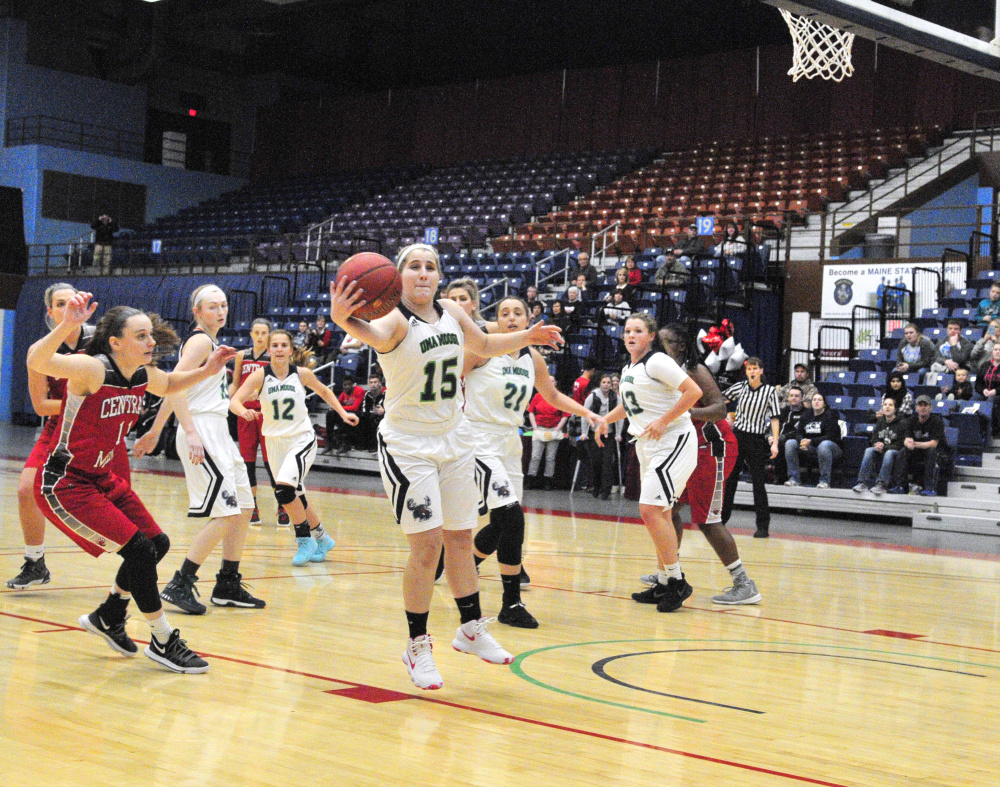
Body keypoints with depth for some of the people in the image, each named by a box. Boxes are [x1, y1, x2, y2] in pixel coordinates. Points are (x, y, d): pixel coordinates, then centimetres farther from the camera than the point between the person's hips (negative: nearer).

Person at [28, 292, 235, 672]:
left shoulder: (143, 376, -1)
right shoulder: (92, 369, -24)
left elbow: (169, 384, 23)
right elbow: (37, 361, -42)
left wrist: (205, 371, 6)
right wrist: (67, 325, -60)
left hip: (102, 478, 9)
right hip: (63, 484, -9)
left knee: (157, 543, 14)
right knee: (139, 549, -14)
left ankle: (107, 617, 34)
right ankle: (163, 643, 1)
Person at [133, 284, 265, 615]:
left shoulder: (208, 342, 20)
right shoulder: (201, 341, -9)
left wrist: (154, 432, 27)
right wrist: (191, 433, -28)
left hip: (217, 433, 10)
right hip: (202, 431, -10)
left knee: (244, 509, 11)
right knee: (226, 514, -14)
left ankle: (228, 586, 18)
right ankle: (179, 585, -10)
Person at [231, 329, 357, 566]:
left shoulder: (302, 374, -7)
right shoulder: (260, 375, -9)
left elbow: (324, 391, 13)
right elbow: (234, 400, -21)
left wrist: (343, 413, 5)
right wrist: (243, 411, -42)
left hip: (302, 439, -3)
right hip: (275, 442, 3)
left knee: (284, 489, -24)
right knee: (295, 497, 13)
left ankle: (305, 540, -7)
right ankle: (322, 539, 34)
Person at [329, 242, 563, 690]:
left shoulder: (452, 313, 2)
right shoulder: (396, 320, -18)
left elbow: (486, 346, 23)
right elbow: (375, 334, -44)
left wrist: (527, 337, 12)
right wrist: (344, 320, -65)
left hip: (452, 440, 6)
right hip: (407, 445, -6)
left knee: (460, 538, 14)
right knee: (427, 544, -10)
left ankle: (471, 630, 30)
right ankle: (417, 646, 5)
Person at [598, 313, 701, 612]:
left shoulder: (657, 362, -13)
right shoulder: (628, 369, 14)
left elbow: (694, 391, -20)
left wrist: (663, 421, -21)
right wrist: (606, 420, 20)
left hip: (674, 442, -10)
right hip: (648, 446, 10)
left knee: (650, 509, -18)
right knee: (660, 514, 12)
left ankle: (677, 581, -10)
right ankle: (664, 583, 20)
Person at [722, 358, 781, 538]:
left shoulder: (769, 391, -3)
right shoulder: (740, 387, 2)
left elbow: (774, 418, -3)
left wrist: (775, 442, -9)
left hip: (756, 441, -2)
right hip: (737, 437, 3)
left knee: (759, 483, -2)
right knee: (729, 480, 7)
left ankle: (763, 526, 3)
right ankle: (720, 520, 17)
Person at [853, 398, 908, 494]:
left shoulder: (902, 423, -2)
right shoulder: (880, 422, 15)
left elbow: (901, 444, -9)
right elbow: (874, 439, 12)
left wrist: (884, 447, -20)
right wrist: (877, 444, -13)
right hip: (881, 452, 4)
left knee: (889, 453, -37)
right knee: (869, 450, -25)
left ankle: (881, 484, -45)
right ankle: (862, 482, -35)